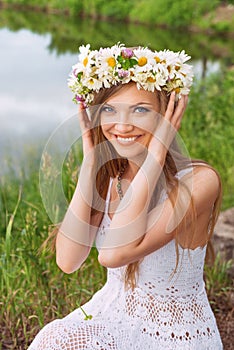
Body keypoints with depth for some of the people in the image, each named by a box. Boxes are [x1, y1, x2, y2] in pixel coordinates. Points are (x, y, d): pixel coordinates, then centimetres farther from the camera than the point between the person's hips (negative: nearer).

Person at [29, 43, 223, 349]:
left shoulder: (199, 180, -19)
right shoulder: (107, 174, -3)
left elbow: (113, 254, -29)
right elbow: (68, 261, -15)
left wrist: (155, 154, -27)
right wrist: (90, 160, -15)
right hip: (109, 315, 4)